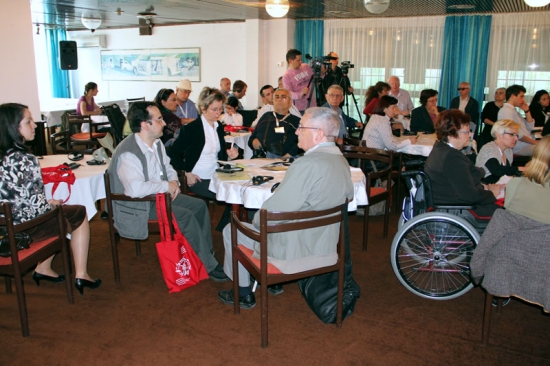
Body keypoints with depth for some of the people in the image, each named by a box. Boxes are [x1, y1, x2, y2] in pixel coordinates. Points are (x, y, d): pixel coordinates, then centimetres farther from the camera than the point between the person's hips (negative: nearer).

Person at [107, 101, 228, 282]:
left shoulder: (156, 143, 4)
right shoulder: (128, 153, -26)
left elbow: (168, 167, 19)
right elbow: (135, 189, -39)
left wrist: (174, 181, -5)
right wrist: (167, 186, -25)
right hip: (137, 206, -9)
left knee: (199, 206, -1)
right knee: (186, 216, -22)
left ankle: (207, 253, 10)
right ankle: (208, 266, -9)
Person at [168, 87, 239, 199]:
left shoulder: (219, 127, 12)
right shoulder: (190, 129, -7)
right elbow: (173, 154, -6)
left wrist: (228, 154, -1)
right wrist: (187, 174, -12)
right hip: (199, 180, -6)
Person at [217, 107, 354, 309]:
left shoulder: (306, 164, -28)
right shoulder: (342, 160, -1)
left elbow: (272, 212, -26)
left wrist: (256, 221, -2)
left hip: (293, 252, -8)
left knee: (231, 231, 14)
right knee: (257, 220, 31)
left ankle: (243, 294, 29)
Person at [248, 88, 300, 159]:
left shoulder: (296, 121, 15)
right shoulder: (266, 117, 27)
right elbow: (252, 137, 30)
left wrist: (288, 156, -16)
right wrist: (253, 142, 5)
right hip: (261, 157, 3)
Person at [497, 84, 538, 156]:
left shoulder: (514, 111, 21)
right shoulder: (506, 110, -10)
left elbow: (530, 127, 23)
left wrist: (527, 111, 13)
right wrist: (533, 142, -17)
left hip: (527, 145, 10)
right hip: (519, 148, -10)